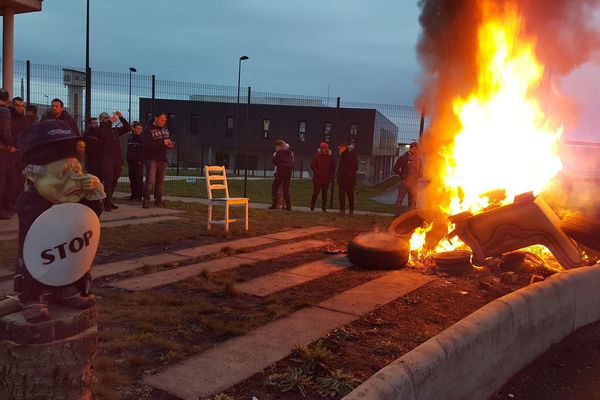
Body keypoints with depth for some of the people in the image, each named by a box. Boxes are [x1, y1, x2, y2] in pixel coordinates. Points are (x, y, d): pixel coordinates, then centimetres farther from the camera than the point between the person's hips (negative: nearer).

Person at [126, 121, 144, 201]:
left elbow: (143, 151, -6)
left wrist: (140, 161, -11)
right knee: (132, 179, 7)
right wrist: (128, 160, 13)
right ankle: (133, 194, 14)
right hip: (131, 162, 6)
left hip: (139, 162, -5)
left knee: (139, 179, -6)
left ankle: (139, 195, -2)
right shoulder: (130, 138, 13)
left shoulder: (142, 138, -3)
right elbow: (128, 150, 20)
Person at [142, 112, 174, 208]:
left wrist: (170, 145, -1)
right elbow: (146, 144, -19)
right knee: (150, 180, -12)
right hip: (151, 159, -6)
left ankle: (158, 200, 15)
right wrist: (162, 143, -24)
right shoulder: (148, 129, -6)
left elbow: (169, 141, 25)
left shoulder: (165, 129, 15)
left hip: (162, 159, 6)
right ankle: (146, 200, -9)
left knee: (160, 181, 8)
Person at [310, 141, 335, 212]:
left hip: (326, 178, 2)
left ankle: (324, 207, 11)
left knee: (324, 193, 6)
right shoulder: (317, 155, 0)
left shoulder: (330, 156, 6)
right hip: (317, 178, -2)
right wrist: (317, 172, -9)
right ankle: (312, 207, 7)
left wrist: (330, 174, 1)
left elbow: (333, 166, 12)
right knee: (316, 192, -1)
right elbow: (312, 165, 0)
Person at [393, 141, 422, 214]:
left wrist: (417, 176, 3)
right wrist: (402, 175, -8)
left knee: (413, 201, 6)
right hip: (404, 182, -4)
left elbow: (420, 171, 21)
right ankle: (397, 215, 4)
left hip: (413, 183, 4)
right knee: (400, 200, -2)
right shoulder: (403, 158, 0)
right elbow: (395, 168, 3)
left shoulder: (418, 159, 11)